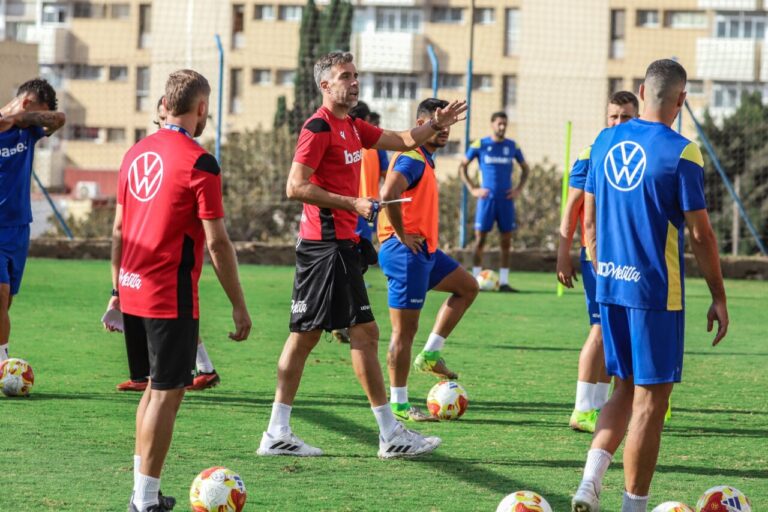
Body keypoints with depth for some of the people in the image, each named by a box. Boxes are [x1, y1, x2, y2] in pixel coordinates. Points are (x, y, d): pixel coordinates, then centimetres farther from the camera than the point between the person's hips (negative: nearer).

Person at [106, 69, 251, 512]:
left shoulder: (137, 153, 9)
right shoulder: (199, 163, -12)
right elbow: (218, 242, -14)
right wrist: (240, 307, -8)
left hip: (133, 292, 7)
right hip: (172, 297, -7)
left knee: (155, 387, 19)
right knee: (168, 393, -1)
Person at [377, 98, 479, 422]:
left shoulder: (425, 160, 17)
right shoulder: (411, 159, -15)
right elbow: (388, 194, -32)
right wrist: (402, 235, -22)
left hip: (423, 250, 10)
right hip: (406, 251, -10)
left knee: (467, 287, 20)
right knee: (405, 328, -5)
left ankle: (430, 354, 15)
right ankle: (398, 404, 1)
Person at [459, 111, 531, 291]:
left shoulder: (512, 146, 7)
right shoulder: (480, 145, 0)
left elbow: (525, 168, 19)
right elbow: (462, 167, 6)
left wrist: (519, 189, 6)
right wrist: (472, 189, -3)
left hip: (506, 199, 3)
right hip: (486, 198, -3)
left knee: (506, 241, 2)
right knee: (480, 239, -3)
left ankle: (503, 282, 6)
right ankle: (475, 280, 2)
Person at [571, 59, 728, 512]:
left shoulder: (606, 142, 6)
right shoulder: (681, 152, -12)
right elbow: (700, 234, -10)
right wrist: (719, 299, -1)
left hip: (610, 286, 6)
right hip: (656, 292, -6)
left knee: (626, 390, 17)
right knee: (650, 402, 2)